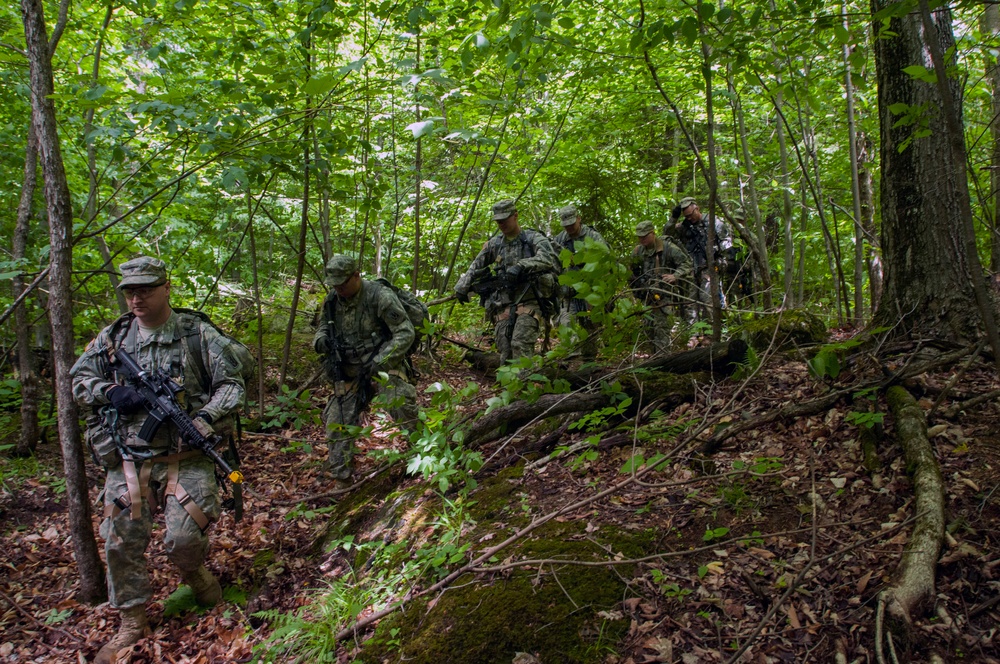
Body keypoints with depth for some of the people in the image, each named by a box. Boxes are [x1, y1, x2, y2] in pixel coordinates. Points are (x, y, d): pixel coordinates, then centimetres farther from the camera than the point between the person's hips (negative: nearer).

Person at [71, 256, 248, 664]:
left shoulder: (197, 333, -2)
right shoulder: (112, 337, 8)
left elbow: (231, 384, -2)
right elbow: (78, 379, 14)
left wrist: (204, 420, -18)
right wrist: (111, 392, -7)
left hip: (186, 458, -3)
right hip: (128, 460, 3)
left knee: (185, 538, -9)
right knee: (121, 543, 4)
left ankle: (193, 571, 28)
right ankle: (132, 623, 23)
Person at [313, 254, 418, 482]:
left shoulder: (380, 296, -18)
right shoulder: (332, 301, 1)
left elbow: (406, 334, -19)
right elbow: (323, 326, 20)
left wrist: (378, 362, -23)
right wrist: (321, 340, -6)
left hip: (383, 364, -6)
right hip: (350, 371, 6)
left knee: (400, 403, -30)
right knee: (337, 420, 3)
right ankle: (340, 476, 19)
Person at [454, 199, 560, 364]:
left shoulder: (533, 238, 3)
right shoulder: (494, 244, 17)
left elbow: (547, 257, -17)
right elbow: (475, 267, 26)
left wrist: (521, 266, -29)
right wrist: (462, 286, 13)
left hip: (529, 303, -4)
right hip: (502, 308, 5)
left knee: (520, 345, -23)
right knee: (505, 354, -3)